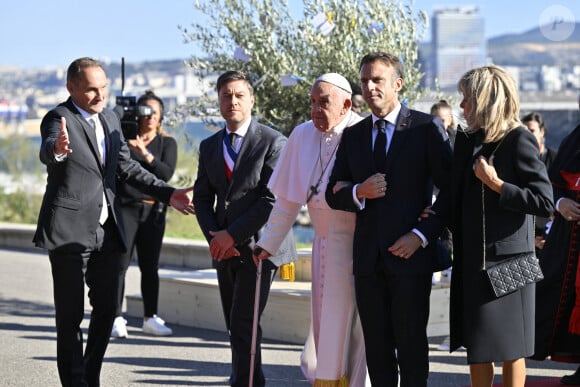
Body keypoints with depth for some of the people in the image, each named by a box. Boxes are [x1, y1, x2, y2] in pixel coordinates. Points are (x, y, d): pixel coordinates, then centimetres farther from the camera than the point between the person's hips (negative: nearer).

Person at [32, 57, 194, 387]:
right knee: (71, 314, -1)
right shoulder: (60, 119, -13)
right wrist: (57, 148, -59)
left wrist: (167, 193, 11)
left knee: (106, 309, 12)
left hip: (107, 232, 7)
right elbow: (47, 152, -34)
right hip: (70, 231, -7)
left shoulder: (110, 119, 11)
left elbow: (127, 167, 18)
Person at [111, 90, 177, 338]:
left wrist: (145, 153, -19)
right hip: (125, 207, -2)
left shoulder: (167, 143, 9)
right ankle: (117, 319, -8)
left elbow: (167, 173, -7)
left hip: (153, 210, 2)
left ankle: (150, 318, 12)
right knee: (120, 264, -8)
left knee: (150, 266, 5)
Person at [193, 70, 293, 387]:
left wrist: (232, 234, -14)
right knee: (237, 328, 10)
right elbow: (202, 198, 14)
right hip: (224, 250, 6)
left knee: (243, 325, -13)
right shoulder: (209, 146, 13)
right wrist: (214, 237, -4)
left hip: (256, 248, -6)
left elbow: (274, 199, -12)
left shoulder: (272, 142, -6)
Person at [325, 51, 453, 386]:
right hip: (368, 257, 4)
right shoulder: (353, 136, 13)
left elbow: (450, 189, -3)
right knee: (377, 346, 6)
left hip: (410, 254, -4)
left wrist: (422, 235, -11)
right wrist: (358, 193, -9)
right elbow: (333, 195, 13)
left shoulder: (427, 128, -1)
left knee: (411, 344, -1)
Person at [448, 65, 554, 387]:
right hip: (472, 260, 7)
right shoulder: (467, 141, 10)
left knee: (509, 347, 1)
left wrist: (496, 183, -18)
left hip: (506, 260, -7)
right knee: (476, 347, 10)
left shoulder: (519, 141, -11)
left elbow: (545, 202, -16)